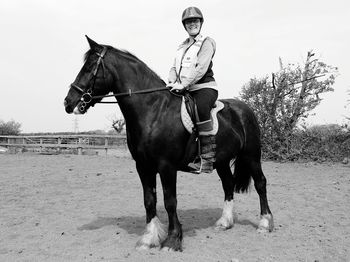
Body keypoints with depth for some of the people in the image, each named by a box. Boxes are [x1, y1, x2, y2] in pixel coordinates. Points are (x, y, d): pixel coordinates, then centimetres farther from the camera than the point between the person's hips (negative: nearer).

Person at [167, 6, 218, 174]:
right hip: (183, 90, 7)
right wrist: (172, 82, -5)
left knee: (200, 108, -35)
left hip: (204, 87, -7)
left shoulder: (206, 43, 3)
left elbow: (201, 68, -12)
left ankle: (207, 158, -33)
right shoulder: (182, 46, 24)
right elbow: (174, 68, 17)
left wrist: (183, 84, -22)